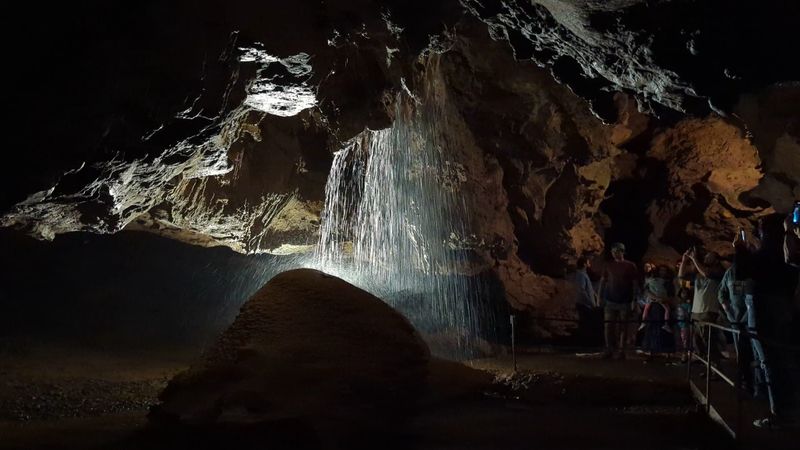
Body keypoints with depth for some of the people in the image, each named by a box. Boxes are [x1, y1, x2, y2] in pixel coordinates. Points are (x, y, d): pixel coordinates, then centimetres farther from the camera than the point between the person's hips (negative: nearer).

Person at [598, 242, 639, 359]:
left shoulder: (630, 266, 1)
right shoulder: (609, 265, 7)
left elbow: (635, 284, 1)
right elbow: (603, 281, 10)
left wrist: (634, 300, -5)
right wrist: (600, 297, 3)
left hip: (625, 302, -2)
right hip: (610, 301, 2)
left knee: (623, 327, 3)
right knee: (609, 326, 0)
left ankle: (621, 350, 10)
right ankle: (609, 350, 8)